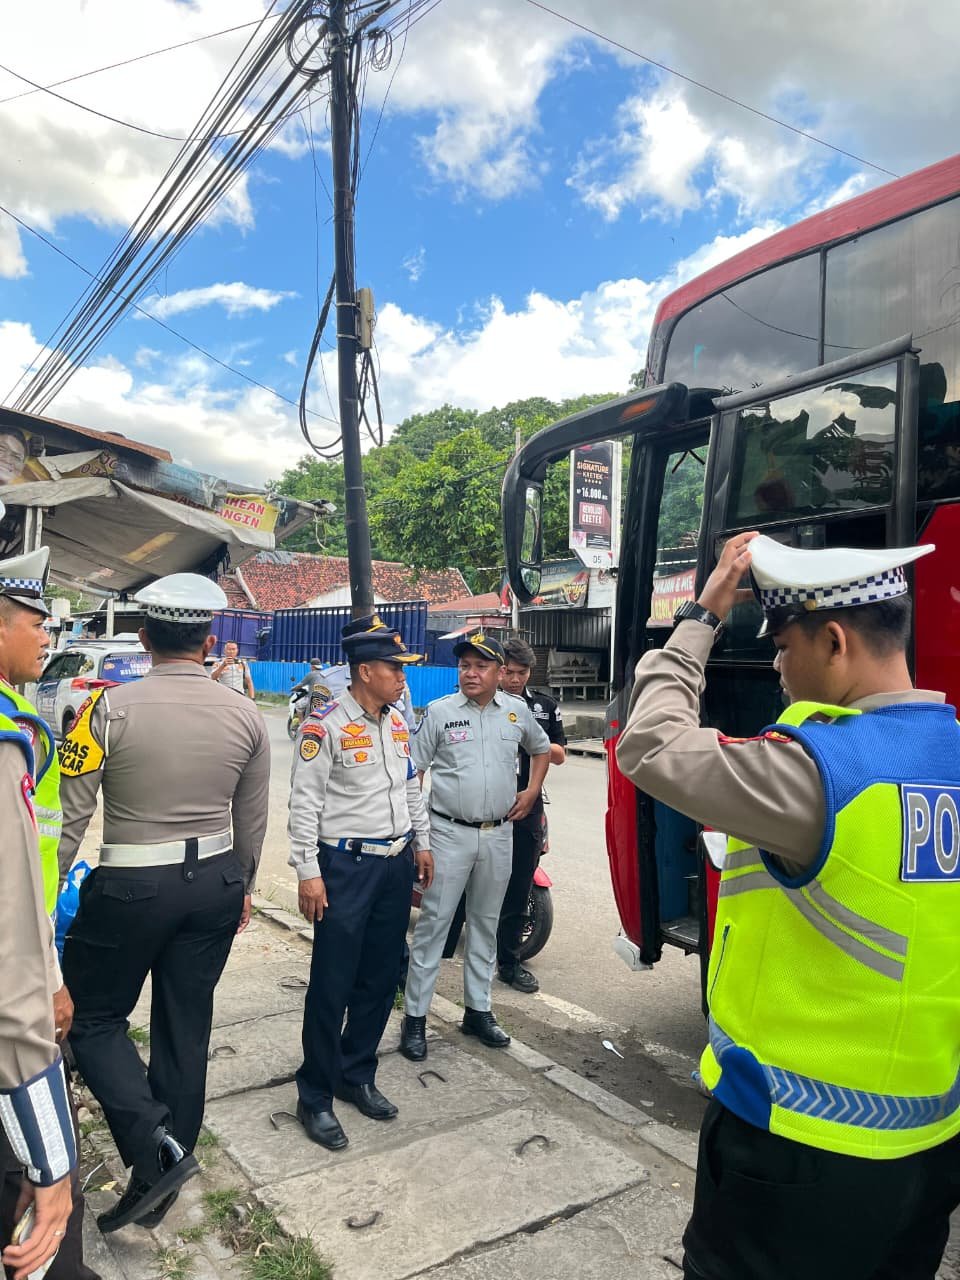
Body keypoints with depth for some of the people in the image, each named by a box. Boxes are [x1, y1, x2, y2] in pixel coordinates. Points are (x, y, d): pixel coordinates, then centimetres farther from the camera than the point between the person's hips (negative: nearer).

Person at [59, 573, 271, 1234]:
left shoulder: (110, 707, -14)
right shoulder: (246, 715, -3)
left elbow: (69, 816, -11)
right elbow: (252, 820, 5)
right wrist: (242, 887, 20)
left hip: (130, 886, -4)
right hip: (216, 882, 4)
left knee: (95, 1017, 16)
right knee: (187, 1026, 16)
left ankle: (156, 1149, 4)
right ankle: (167, 1169, 30)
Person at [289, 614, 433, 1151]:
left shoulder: (398, 720, 8)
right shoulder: (327, 724, -13)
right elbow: (305, 801, -13)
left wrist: (422, 843, 17)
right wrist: (308, 872, -15)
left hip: (397, 864, 7)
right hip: (346, 865, -7)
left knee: (380, 980, 14)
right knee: (332, 986, 1)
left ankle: (358, 1075, 31)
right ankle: (316, 1097, 16)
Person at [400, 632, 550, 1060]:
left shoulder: (517, 710, 4)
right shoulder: (439, 711, -6)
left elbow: (541, 748, 23)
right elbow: (413, 771, -4)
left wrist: (532, 791, 11)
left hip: (499, 834, 4)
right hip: (449, 833, -3)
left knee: (485, 924, 15)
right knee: (434, 923, 0)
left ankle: (477, 1010, 29)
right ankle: (414, 1017, 10)